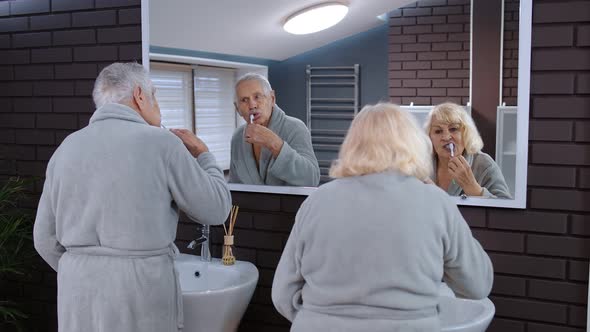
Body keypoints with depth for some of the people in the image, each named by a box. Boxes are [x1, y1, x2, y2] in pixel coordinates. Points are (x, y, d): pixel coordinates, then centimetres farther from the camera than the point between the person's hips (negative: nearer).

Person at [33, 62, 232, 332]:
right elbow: (216, 209, -2)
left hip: (76, 292, 4)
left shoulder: (66, 148, 5)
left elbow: (45, 239, 9)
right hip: (141, 287, -4)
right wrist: (203, 154, 13)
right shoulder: (160, 142, -9)